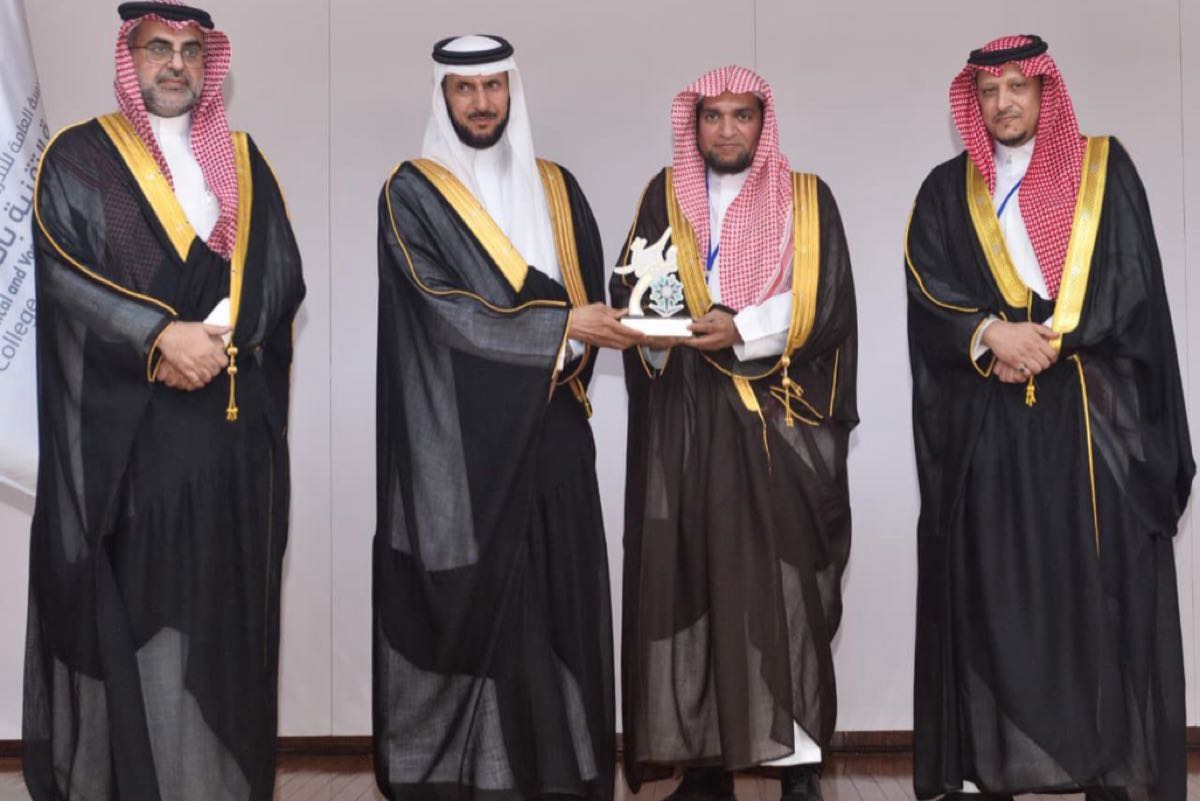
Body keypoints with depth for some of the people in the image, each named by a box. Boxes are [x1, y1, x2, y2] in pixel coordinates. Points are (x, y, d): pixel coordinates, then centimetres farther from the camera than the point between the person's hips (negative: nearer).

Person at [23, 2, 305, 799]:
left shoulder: (244, 161, 15)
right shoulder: (78, 158, 4)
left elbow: (283, 276, 6)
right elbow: (61, 276, -8)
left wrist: (218, 338, -12)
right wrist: (161, 337, -19)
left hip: (231, 423, 3)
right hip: (119, 424, -3)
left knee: (220, 604, 5)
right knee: (125, 607, -1)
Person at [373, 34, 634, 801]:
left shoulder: (557, 187, 13)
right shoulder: (412, 193, -1)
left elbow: (591, 295, 12)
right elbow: (448, 307, -11)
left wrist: (567, 357, -7)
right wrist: (562, 326, -13)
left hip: (549, 432, 4)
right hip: (458, 438, -4)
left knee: (555, 592, 4)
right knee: (465, 600, -2)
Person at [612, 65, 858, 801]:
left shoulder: (806, 199, 7)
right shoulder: (665, 196, 14)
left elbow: (826, 303, -3)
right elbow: (631, 287, 7)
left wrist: (744, 329, -17)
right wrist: (653, 310, -16)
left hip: (779, 422, -2)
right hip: (684, 420, 2)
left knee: (782, 586, -7)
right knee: (688, 582, 0)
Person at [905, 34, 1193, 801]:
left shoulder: (1105, 169, 9)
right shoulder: (948, 190, 12)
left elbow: (1130, 276, -1)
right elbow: (929, 288, 0)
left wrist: (1049, 339, -12)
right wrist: (992, 334, -17)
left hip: (1092, 410, -1)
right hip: (988, 418, 1)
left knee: (1101, 587, -3)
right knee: (992, 590, 0)